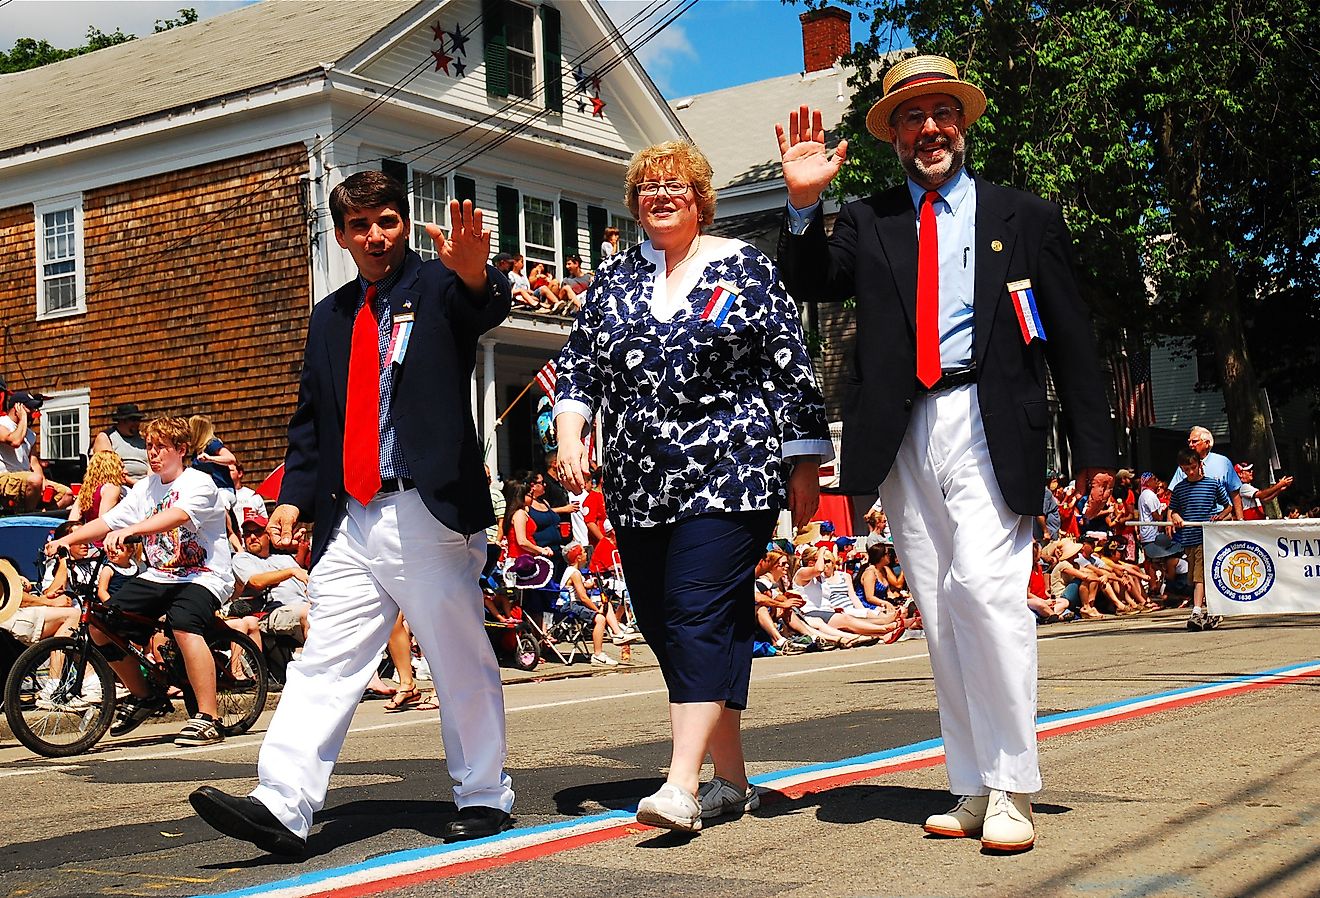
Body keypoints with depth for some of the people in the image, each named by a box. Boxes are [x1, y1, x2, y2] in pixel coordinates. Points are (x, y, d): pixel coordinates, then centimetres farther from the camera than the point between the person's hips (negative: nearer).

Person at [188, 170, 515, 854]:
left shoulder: (438, 289, 2)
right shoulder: (329, 318, 18)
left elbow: (488, 307, -22)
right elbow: (309, 419, 20)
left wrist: (474, 272, -45)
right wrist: (293, 497, 7)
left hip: (428, 511, -5)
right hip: (349, 519, 5)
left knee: (461, 662, 3)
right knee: (324, 661, 0)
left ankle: (484, 797, 17)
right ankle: (282, 808, -3)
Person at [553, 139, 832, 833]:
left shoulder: (744, 268, 4)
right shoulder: (614, 280, 15)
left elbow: (792, 370, 2)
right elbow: (578, 365, 15)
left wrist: (805, 466, -1)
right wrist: (569, 433, -2)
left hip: (729, 475, -5)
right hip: (640, 487, 5)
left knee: (699, 614, -15)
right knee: (661, 624, 5)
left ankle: (682, 785, -17)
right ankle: (731, 778, 15)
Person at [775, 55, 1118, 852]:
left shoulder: (1026, 218, 10)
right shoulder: (868, 223, 16)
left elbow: (1073, 338, 8)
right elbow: (811, 286, 2)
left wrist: (1095, 449, 3)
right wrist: (804, 203, -13)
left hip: (988, 426, -3)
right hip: (903, 435, 3)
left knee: (986, 590, -17)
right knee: (940, 614, 6)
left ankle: (1011, 789, -9)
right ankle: (974, 789, 13)